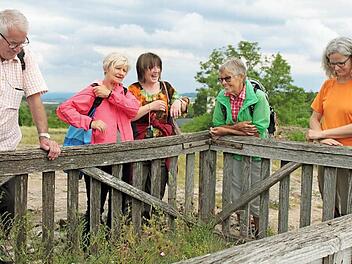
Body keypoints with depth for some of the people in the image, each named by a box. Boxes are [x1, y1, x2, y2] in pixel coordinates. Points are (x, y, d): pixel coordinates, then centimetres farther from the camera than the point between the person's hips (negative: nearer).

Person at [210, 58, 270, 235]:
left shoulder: (258, 97, -19)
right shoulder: (222, 98, -5)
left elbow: (258, 131, -25)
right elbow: (217, 126, -3)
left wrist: (227, 130, -21)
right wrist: (238, 128, -22)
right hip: (234, 153, 5)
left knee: (256, 197, 5)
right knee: (236, 196, 14)